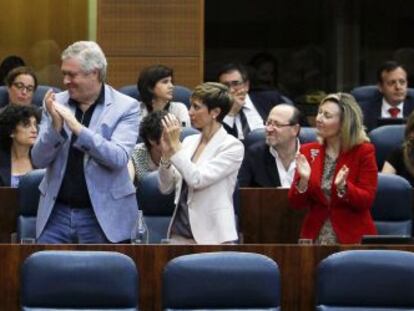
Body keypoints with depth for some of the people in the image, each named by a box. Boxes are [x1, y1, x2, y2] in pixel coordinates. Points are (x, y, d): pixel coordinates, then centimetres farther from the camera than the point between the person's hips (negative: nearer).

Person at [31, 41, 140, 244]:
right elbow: (38, 160, 2)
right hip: (56, 213, 3)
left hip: (103, 217, -3)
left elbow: (118, 158, -15)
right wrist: (56, 126, -16)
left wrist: (77, 128, -23)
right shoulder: (56, 103, 5)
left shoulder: (125, 107, -4)